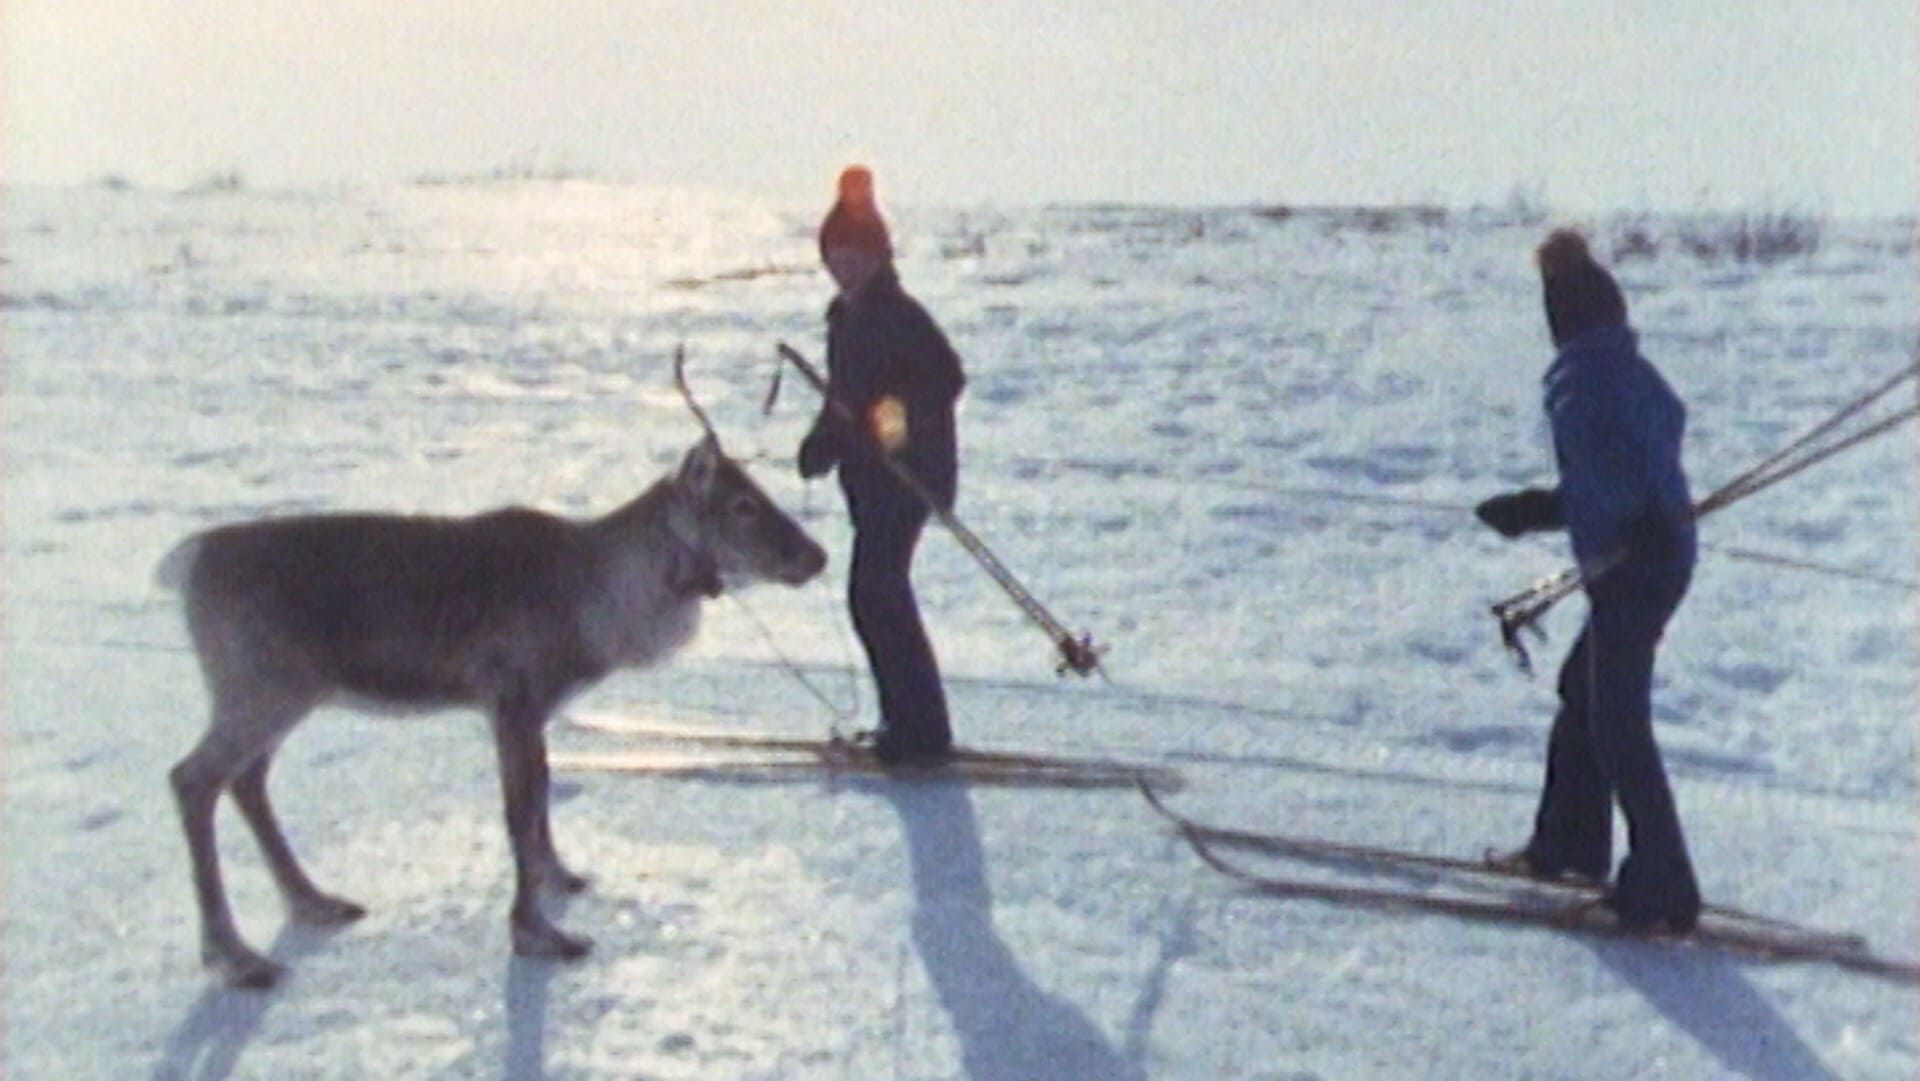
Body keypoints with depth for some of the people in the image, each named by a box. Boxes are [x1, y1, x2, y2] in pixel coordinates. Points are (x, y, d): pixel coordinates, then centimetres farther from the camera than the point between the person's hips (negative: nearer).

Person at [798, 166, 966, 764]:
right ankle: (906, 721, 21)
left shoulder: (899, 313, -12)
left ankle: (921, 728, -7)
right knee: (876, 593, 12)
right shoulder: (846, 314, 16)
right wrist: (822, 440, 13)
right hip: (868, 475, 9)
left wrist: (901, 414, -29)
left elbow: (949, 377, -21)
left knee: (877, 591, -13)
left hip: (908, 472, -9)